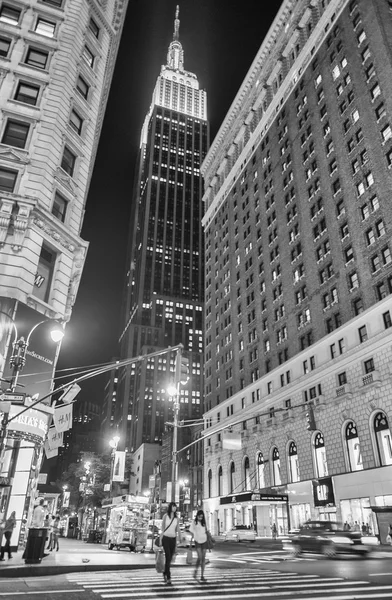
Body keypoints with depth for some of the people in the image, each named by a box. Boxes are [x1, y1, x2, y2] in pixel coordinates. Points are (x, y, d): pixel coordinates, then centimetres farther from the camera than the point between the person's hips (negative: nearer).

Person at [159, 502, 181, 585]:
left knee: (170, 558, 12)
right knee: (168, 557, -14)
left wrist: (180, 538, -13)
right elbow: (162, 528, -2)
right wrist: (160, 539, -2)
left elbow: (178, 529, 0)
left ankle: (165, 573, 34)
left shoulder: (176, 518, 4)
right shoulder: (165, 516, -5)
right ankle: (168, 578, -11)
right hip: (165, 538, -4)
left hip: (173, 539, 4)